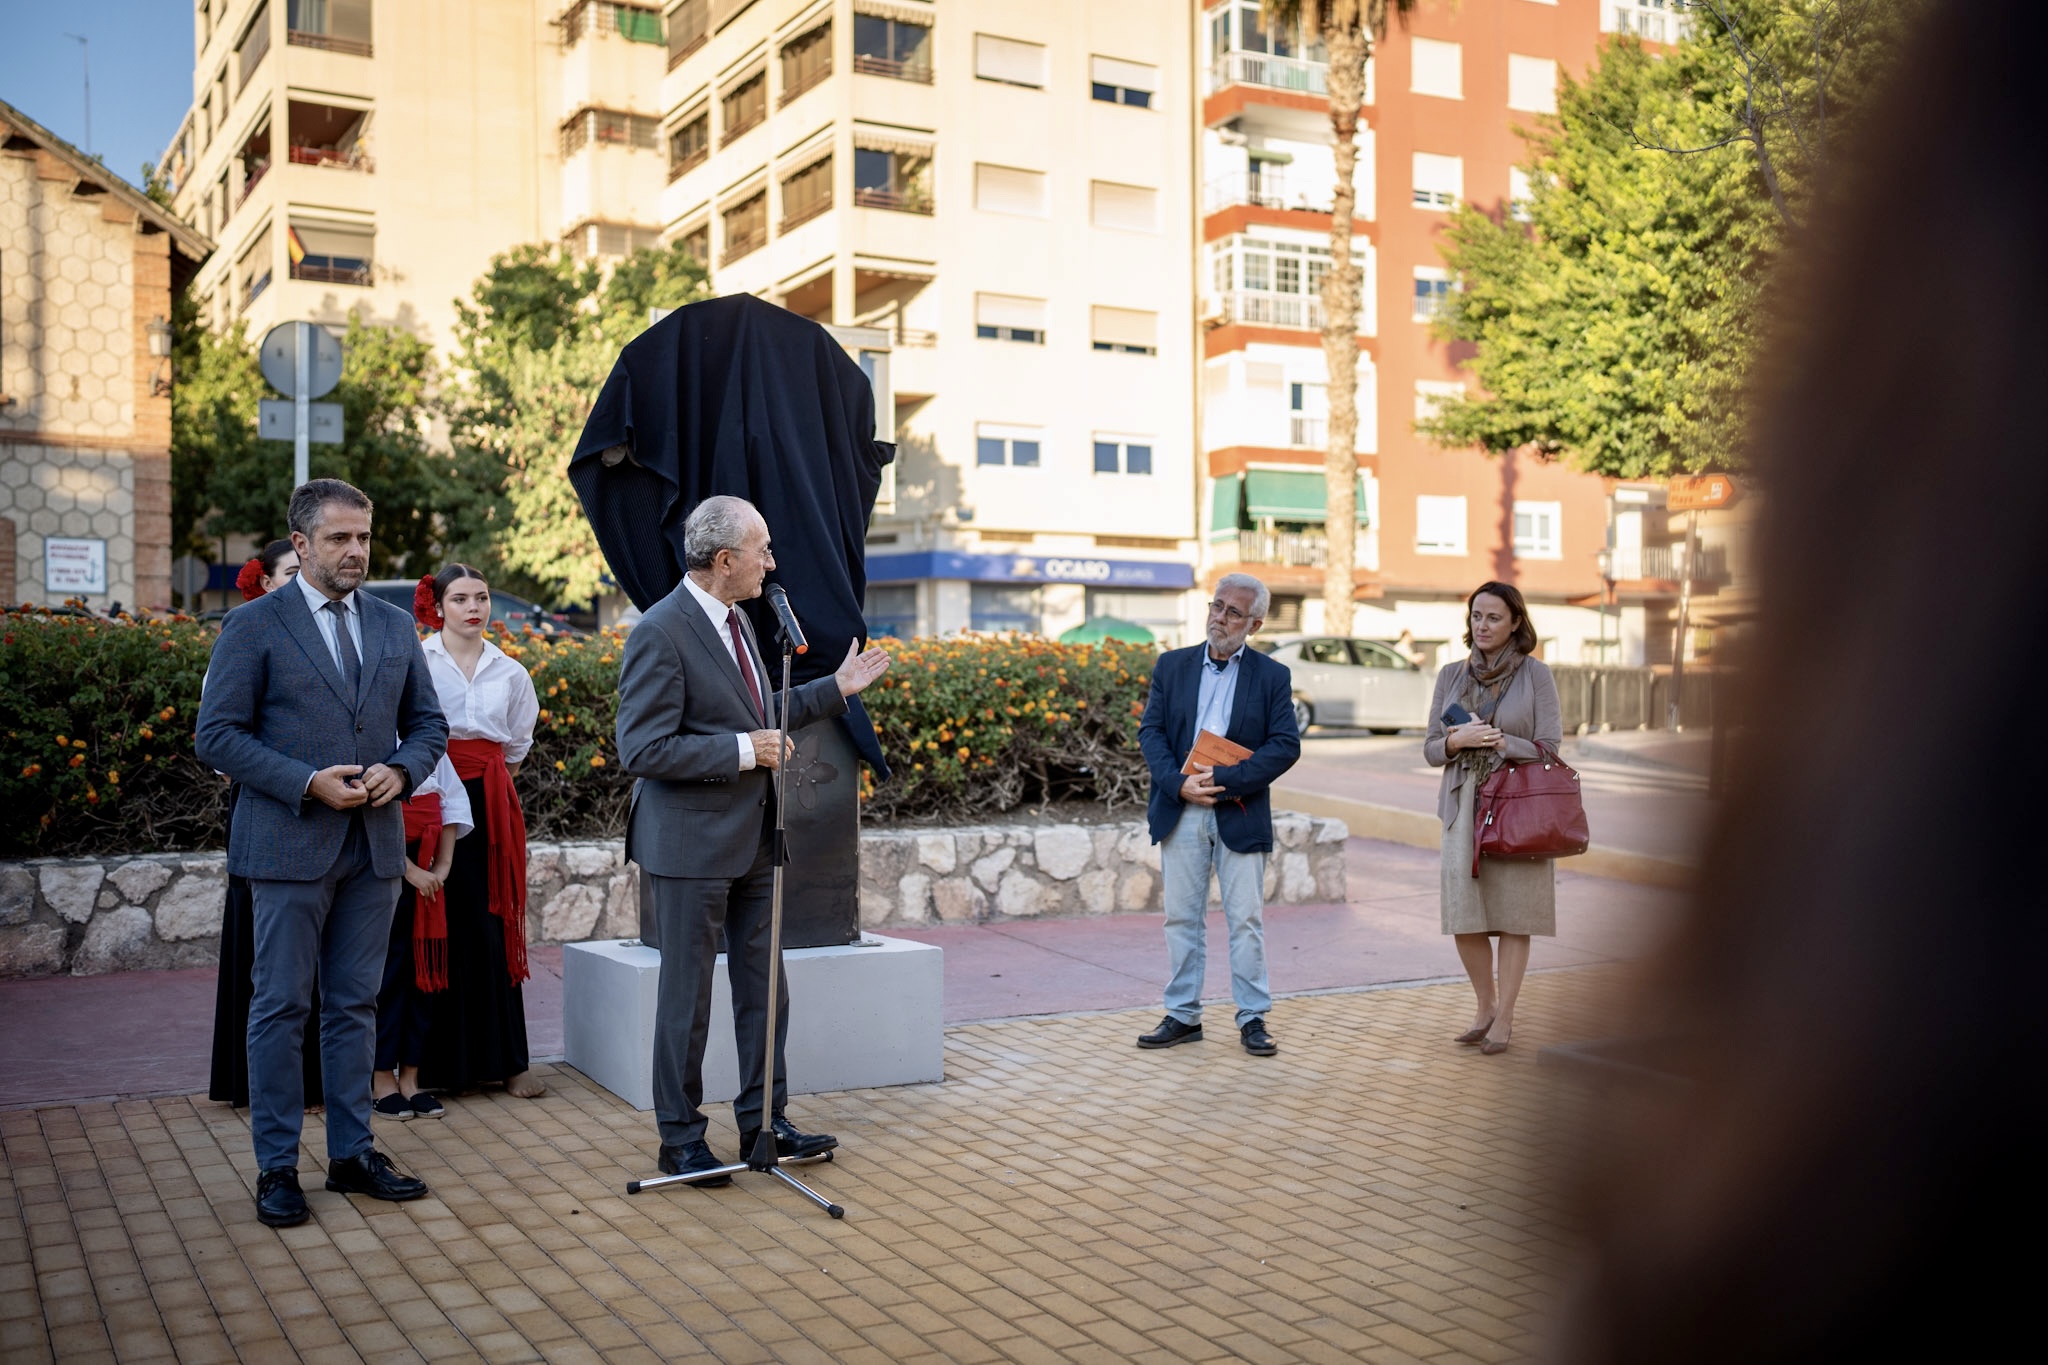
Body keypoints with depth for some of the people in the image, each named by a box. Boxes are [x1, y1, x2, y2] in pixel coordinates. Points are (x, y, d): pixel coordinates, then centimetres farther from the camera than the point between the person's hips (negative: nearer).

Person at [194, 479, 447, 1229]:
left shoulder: (394, 626, 11)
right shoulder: (255, 625, -3)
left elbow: (428, 723, 16)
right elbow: (217, 735, -7)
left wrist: (401, 770, -6)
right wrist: (308, 782, -17)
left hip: (375, 845, 5)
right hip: (290, 846, -4)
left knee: (356, 1003, 11)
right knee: (280, 1007, 2)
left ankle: (352, 1152, 21)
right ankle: (277, 1167, 11)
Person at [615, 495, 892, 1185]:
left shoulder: (736, 623, 11)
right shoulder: (660, 633, -17)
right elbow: (642, 751, -22)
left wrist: (836, 689, 20)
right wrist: (745, 751, -22)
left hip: (753, 838, 9)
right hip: (692, 844, -9)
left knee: (764, 989, 15)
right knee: (687, 997, 4)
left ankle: (763, 1121, 27)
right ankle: (680, 1139, 17)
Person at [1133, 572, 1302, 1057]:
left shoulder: (1272, 676, 3)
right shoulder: (1171, 666, 8)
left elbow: (1286, 745, -6)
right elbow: (1150, 730, 2)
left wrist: (1225, 780, -17)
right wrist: (1178, 783, -14)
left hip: (1240, 814, -2)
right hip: (1181, 811, 2)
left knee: (1246, 919, 2)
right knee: (1181, 916, 6)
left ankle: (1253, 1019, 12)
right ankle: (1183, 1015, 15)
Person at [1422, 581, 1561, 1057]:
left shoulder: (1535, 674, -1)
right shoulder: (1451, 675, 9)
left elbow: (1550, 750, -5)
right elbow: (1431, 749, 9)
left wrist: (1499, 742, -15)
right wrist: (1457, 740, -11)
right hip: (1463, 806, 3)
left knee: (1513, 914, 0)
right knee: (1464, 914, -1)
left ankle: (1504, 1018, 10)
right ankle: (1486, 1006, 19)